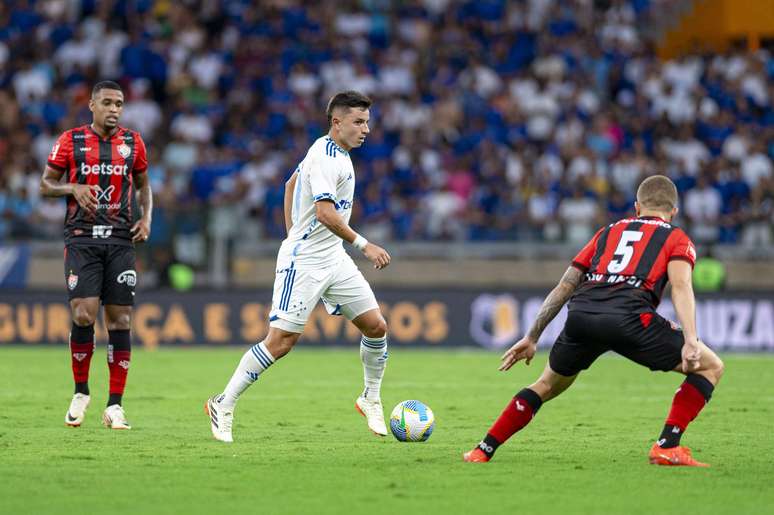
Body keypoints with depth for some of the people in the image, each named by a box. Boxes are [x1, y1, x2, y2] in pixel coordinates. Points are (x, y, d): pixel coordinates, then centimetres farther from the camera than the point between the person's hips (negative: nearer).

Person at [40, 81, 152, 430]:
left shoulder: (133, 143, 9)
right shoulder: (70, 141, 3)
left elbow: (143, 186, 21)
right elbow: (45, 185, 8)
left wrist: (146, 218, 4)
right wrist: (73, 188, -11)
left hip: (121, 240, 2)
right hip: (82, 239, -2)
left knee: (120, 320, -2)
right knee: (83, 314, -14)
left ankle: (115, 406, 3)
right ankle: (80, 392, 8)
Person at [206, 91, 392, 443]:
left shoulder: (335, 152, 12)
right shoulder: (324, 158, -19)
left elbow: (291, 183, 25)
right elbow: (326, 213, -30)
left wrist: (293, 232, 23)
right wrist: (364, 246, -28)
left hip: (333, 258, 9)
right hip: (304, 262, -9)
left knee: (376, 326, 3)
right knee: (281, 341, -10)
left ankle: (371, 400, 21)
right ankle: (223, 406, 1)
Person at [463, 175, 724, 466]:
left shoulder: (609, 232, 34)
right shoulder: (676, 238, 21)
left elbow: (564, 286, 30)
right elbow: (680, 285, 0)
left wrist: (532, 338, 34)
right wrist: (690, 341, -11)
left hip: (581, 313, 5)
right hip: (630, 316, -5)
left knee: (548, 385, 29)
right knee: (710, 367, 10)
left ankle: (483, 451, 27)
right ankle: (667, 447, 1)